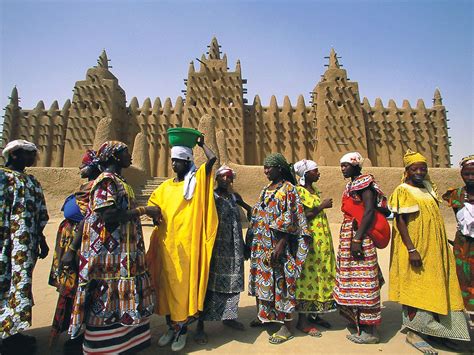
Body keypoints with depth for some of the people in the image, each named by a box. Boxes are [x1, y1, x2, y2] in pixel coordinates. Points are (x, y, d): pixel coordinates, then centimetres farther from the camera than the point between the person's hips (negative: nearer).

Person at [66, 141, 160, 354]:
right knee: (106, 303, 2)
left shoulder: (118, 182, 16)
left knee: (121, 302, 16)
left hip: (122, 258, 9)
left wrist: (73, 248, 16)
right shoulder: (106, 180, -11)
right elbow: (109, 216, -25)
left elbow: (89, 217, 16)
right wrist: (144, 210, -16)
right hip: (109, 256, -9)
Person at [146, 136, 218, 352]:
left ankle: (182, 329, 21)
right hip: (166, 243, 5)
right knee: (167, 284, 13)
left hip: (186, 244, -4)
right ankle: (171, 326, 30)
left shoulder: (197, 180, -2)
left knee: (184, 284, 4)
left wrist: (201, 144, 4)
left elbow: (213, 158, -11)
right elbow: (152, 206, 16)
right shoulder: (166, 186, 11)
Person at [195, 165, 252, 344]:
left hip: (233, 248, 5)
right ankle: (200, 325, 9)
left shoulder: (235, 197, 12)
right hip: (215, 247, -5)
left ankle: (228, 316, 31)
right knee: (210, 283, -2)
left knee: (231, 282, 13)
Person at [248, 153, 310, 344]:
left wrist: (280, 245, -22)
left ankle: (286, 327, 16)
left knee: (281, 282, 1)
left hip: (278, 245, -7)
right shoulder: (266, 190, 13)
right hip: (262, 245, 7)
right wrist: (252, 241, 14)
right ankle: (263, 315, 34)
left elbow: (290, 221, -16)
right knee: (262, 279, 16)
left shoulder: (288, 189, -10)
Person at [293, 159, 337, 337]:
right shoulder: (298, 191, -12)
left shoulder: (314, 189, 13)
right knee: (307, 276, -2)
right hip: (308, 240, -8)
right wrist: (322, 206, -15)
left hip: (322, 239, 8)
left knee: (320, 274, 13)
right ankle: (302, 320, 10)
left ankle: (316, 314, 26)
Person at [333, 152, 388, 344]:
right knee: (354, 277, 16)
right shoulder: (352, 184, 17)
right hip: (348, 235, 9)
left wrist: (357, 239, -24)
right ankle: (358, 321, 31)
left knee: (361, 278, -3)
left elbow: (369, 211, -19)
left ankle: (369, 331, 8)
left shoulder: (364, 182, -9)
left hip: (359, 236, -9)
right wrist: (350, 239, 17)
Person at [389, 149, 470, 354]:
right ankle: (413, 333, 9)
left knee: (433, 288, 14)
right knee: (416, 288, -2)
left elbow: (434, 219, 20)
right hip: (415, 248, -8)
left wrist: (443, 243, 17)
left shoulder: (428, 190, 13)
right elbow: (400, 221, -17)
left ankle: (437, 330, 30)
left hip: (433, 249, 8)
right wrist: (411, 249, -23)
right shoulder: (403, 191, -11)